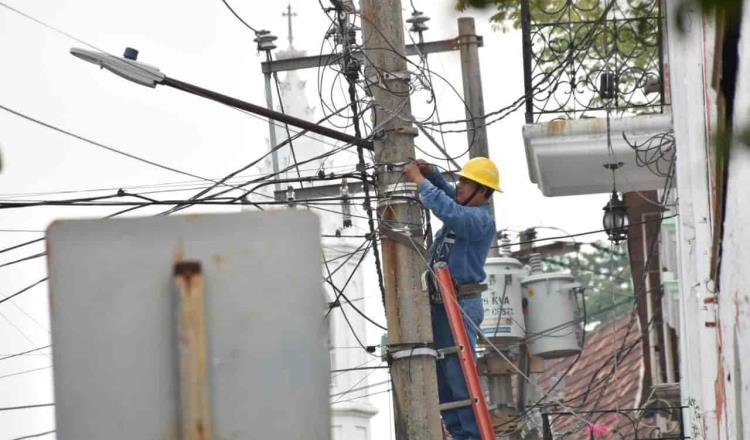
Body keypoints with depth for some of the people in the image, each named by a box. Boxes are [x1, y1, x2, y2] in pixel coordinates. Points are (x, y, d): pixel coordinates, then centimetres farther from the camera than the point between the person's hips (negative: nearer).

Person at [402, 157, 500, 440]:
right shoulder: (467, 210, 14)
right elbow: (451, 197, 35)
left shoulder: (480, 220, -15)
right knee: (441, 377, 10)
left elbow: (446, 208, -31)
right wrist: (431, 173, 17)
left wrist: (420, 180, -19)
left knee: (459, 376, -13)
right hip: (440, 306, 10)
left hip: (460, 306, -10)